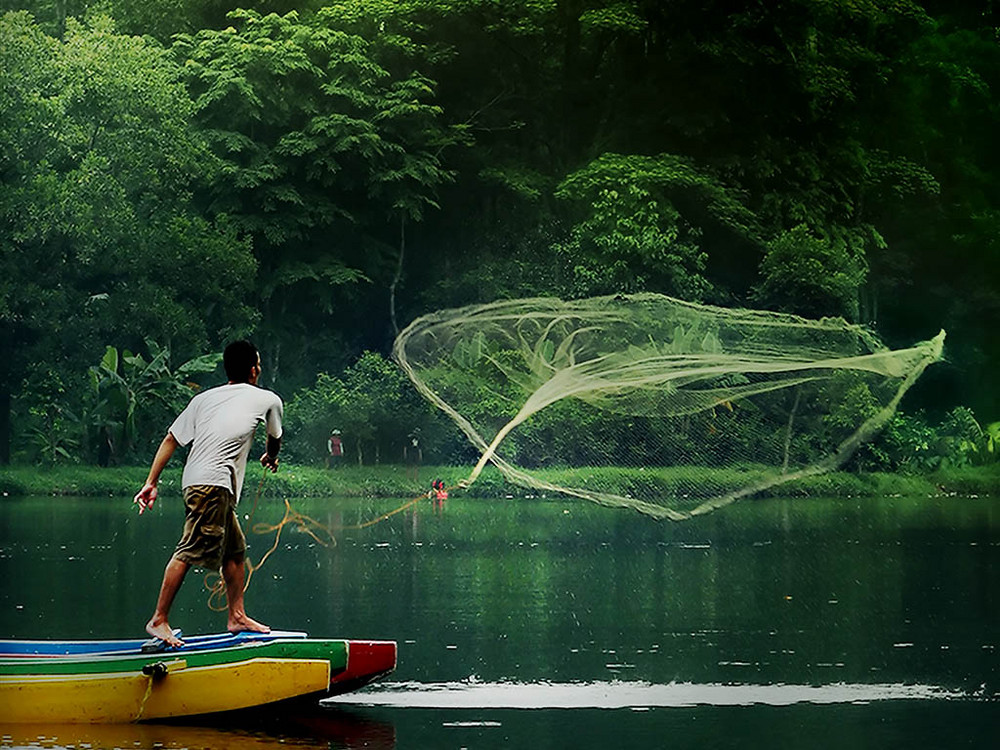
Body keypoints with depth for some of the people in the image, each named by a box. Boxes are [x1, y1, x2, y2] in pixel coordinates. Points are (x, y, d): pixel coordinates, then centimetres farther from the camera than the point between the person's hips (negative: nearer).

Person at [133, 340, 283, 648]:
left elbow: (171, 439, 14)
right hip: (212, 483, -7)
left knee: (235, 550, 16)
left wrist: (151, 482, 13)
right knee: (188, 551, -10)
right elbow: (275, 439, 31)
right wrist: (270, 459, 54)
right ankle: (159, 620, -12)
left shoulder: (204, 398, 21)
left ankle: (237, 617, 21)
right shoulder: (268, 399, 12)